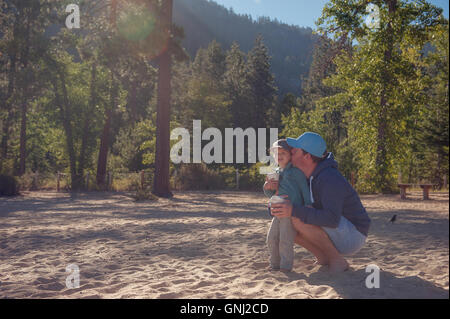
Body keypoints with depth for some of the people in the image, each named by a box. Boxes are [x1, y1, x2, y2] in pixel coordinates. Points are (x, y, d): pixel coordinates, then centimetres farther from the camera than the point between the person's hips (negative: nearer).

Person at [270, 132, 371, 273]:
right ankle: (323, 257, 4)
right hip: (338, 233, 9)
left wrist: (294, 210, -41)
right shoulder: (307, 177, 3)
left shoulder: (329, 178, -27)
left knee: (299, 219, -29)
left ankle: (337, 260, -14)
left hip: (353, 236, -9)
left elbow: (332, 219, -37)